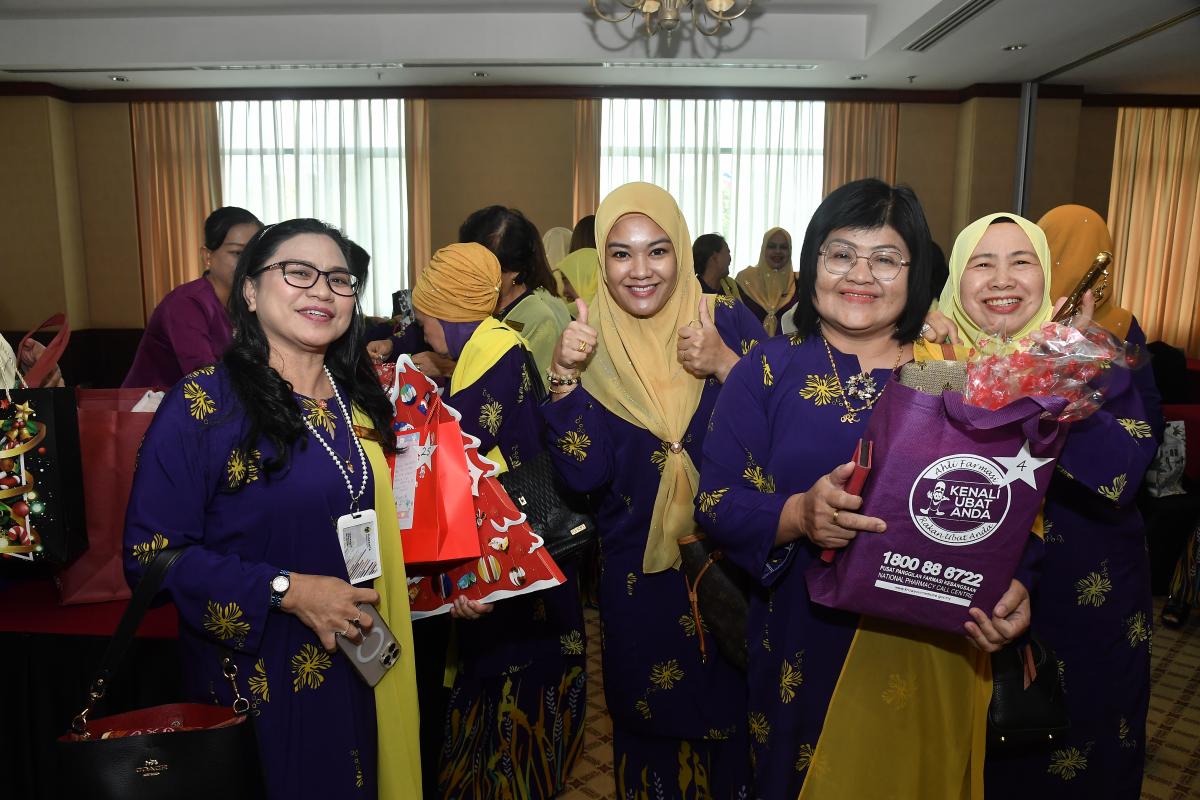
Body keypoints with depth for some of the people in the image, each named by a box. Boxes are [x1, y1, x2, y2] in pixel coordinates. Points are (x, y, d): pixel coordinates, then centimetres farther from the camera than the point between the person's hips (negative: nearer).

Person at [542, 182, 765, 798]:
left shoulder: (729, 323, -6)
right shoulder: (589, 342, -3)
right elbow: (584, 474, -12)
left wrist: (725, 366, -23)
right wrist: (565, 376, -23)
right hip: (635, 576, 1)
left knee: (728, 710, 14)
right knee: (648, 721, 17)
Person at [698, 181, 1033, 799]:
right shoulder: (768, 371, -3)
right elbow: (716, 500, -8)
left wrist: (1013, 587, -15)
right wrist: (797, 515, -26)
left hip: (932, 660, 1)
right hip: (805, 654, -1)